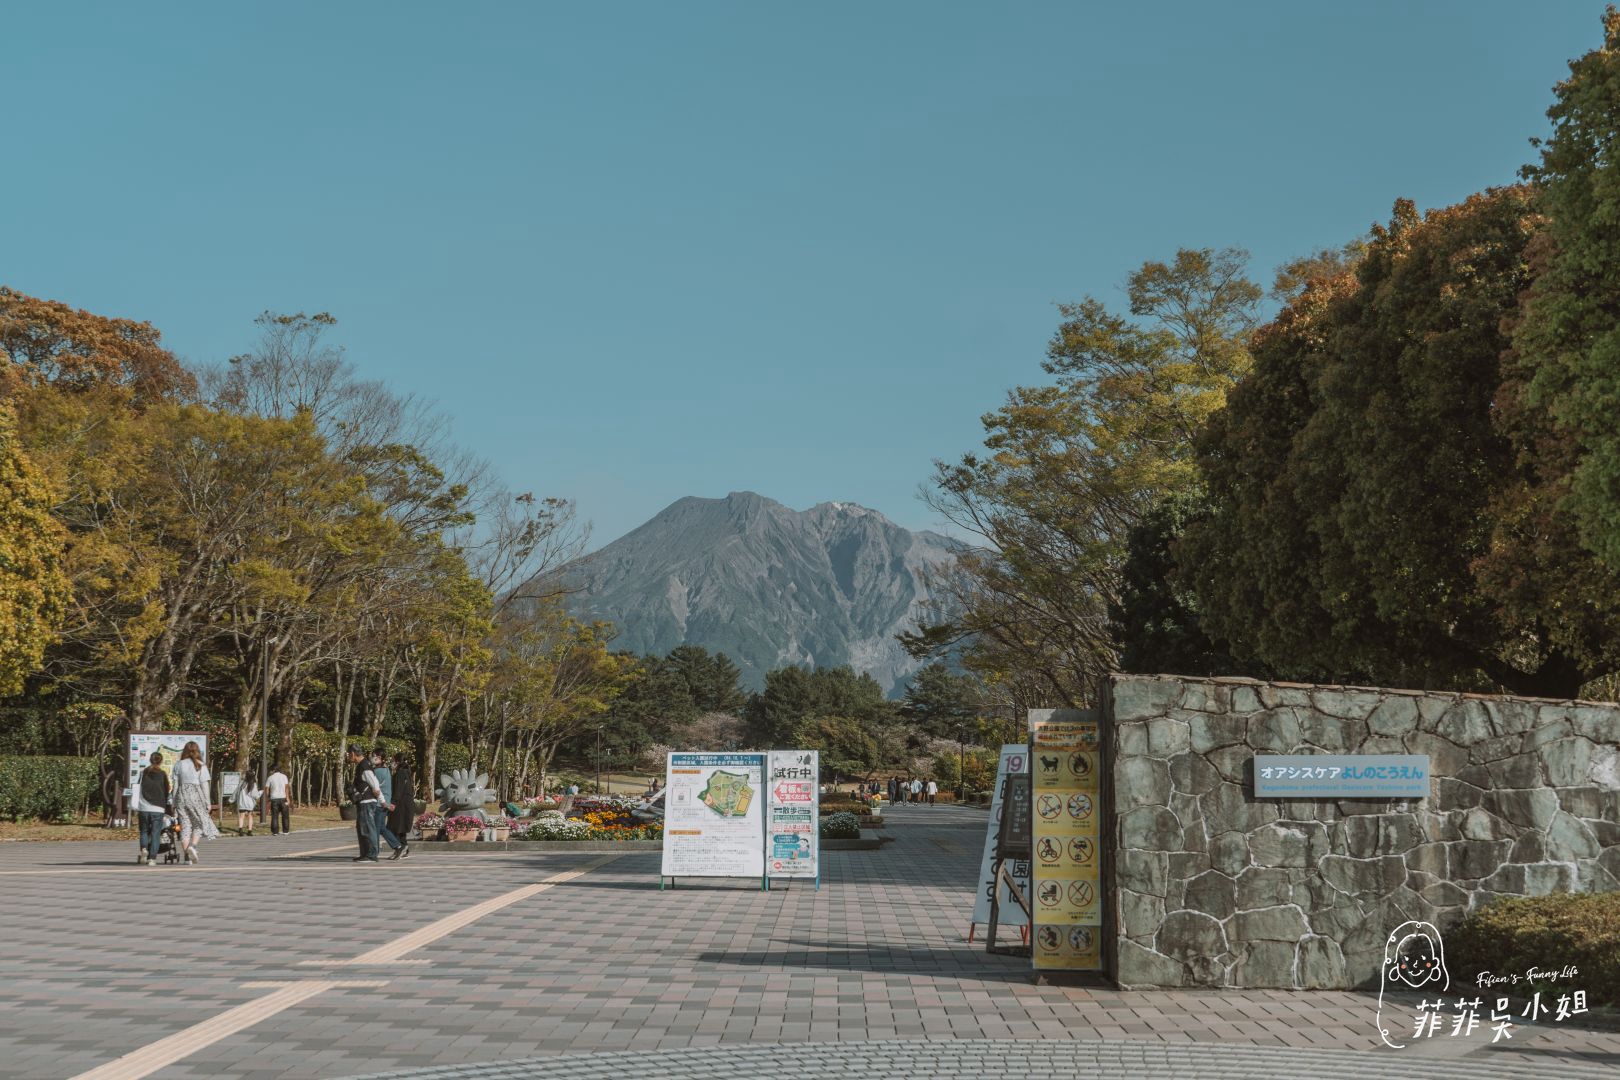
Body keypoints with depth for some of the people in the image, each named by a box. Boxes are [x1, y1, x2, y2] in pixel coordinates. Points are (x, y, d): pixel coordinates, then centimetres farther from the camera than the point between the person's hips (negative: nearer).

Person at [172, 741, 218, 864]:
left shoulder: (178, 765, 6)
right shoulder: (200, 766, -1)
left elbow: (175, 785, 5)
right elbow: (204, 784, -4)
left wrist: (174, 803, 9)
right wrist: (207, 802, 1)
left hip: (182, 795, 3)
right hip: (196, 796, -3)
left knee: (185, 826, 5)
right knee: (200, 823, 11)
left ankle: (187, 857, 2)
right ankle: (193, 845, -15)